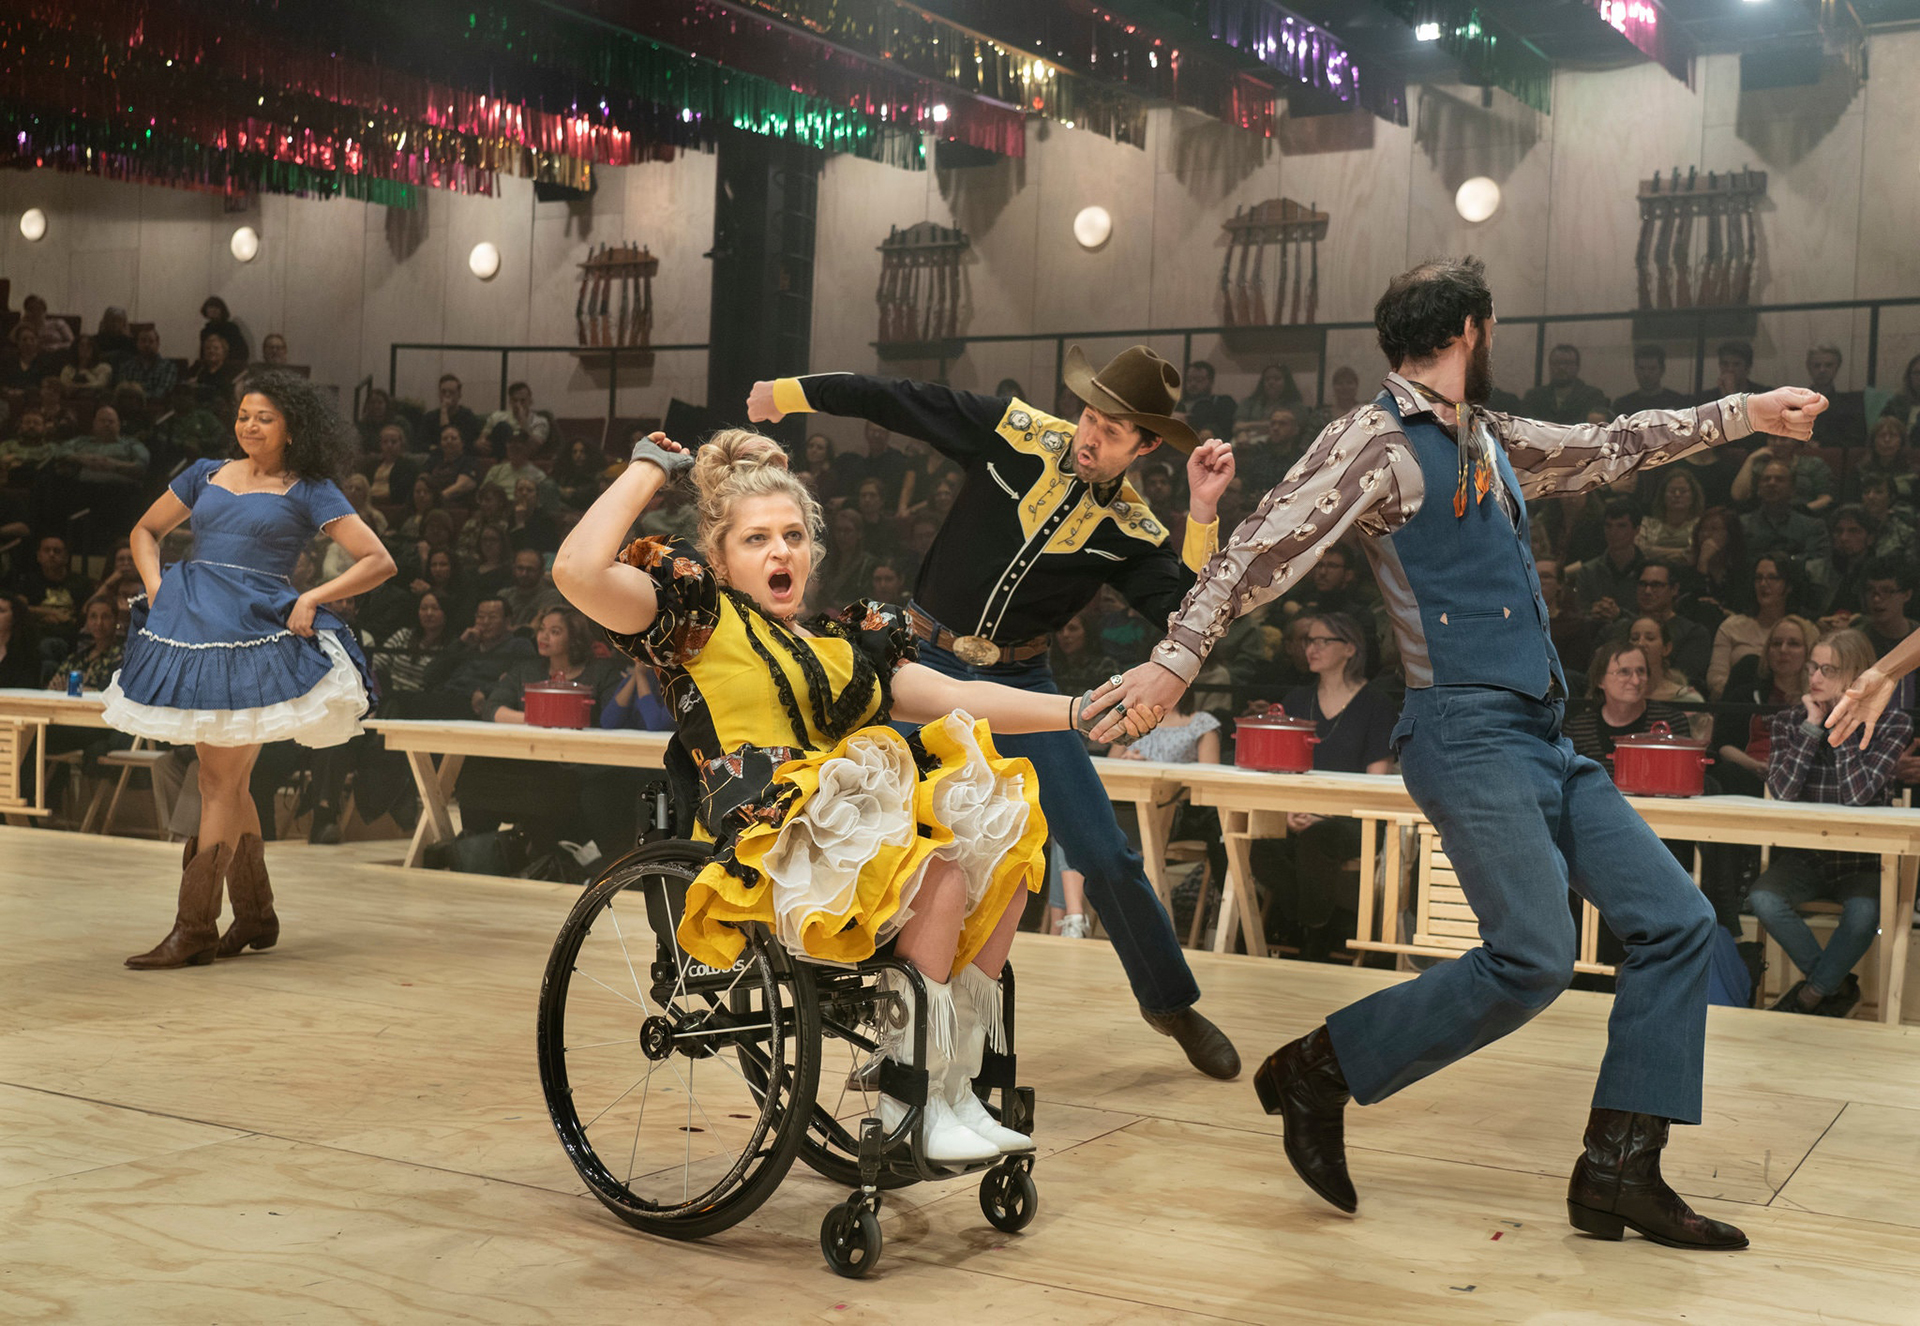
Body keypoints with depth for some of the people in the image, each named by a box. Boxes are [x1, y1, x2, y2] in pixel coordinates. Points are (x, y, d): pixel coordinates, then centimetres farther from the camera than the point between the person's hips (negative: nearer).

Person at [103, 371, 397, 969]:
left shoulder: (309, 491, 4)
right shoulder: (206, 474, 16)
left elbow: (379, 562, -1)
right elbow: (145, 531, 26)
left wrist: (312, 598, -10)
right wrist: (156, 587, 9)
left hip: (255, 633, -5)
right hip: (190, 624, 5)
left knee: (222, 780, -7)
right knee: (225, 779, 10)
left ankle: (194, 930, -5)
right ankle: (255, 915, 21)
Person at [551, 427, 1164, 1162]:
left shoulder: (842, 642, 24)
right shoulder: (701, 619, 6)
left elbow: (957, 697, 17)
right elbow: (577, 570, -11)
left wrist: (1080, 711, 6)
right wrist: (650, 467, 1)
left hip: (856, 834, 7)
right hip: (766, 853, -7)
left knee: (1006, 842, -12)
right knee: (939, 877, -26)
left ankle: (955, 1082, -8)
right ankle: (909, 1105, -15)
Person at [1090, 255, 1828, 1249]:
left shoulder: (1489, 442, 20)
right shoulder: (1377, 441, -7)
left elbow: (1608, 447, 33)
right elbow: (1264, 549, -14)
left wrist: (1744, 414, 35)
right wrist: (1178, 657, -25)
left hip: (1545, 741, 9)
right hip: (1467, 733, -9)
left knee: (1675, 919, 3)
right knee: (1533, 958, -19)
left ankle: (1619, 1169, 8)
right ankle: (1317, 1074, -2)